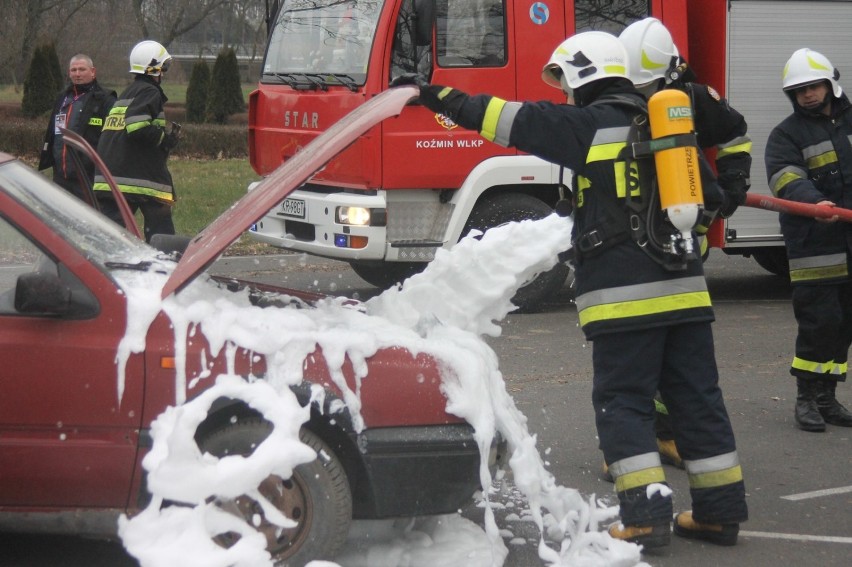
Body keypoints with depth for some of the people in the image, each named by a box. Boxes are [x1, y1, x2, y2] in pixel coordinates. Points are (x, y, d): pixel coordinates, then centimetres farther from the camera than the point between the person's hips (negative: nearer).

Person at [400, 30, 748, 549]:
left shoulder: (590, 125, -4)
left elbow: (508, 119, -5)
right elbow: (707, 195, 26)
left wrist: (440, 98, 2)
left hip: (624, 294, -6)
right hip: (685, 287, 6)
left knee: (623, 402, 0)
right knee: (697, 398, 10)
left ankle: (648, 516, -6)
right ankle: (721, 511, 13)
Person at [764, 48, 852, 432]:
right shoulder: (786, 135, 0)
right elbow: (788, 179, -17)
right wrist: (813, 203, -36)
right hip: (814, 245, -4)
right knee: (819, 321, -9)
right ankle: (807, 399, 2)